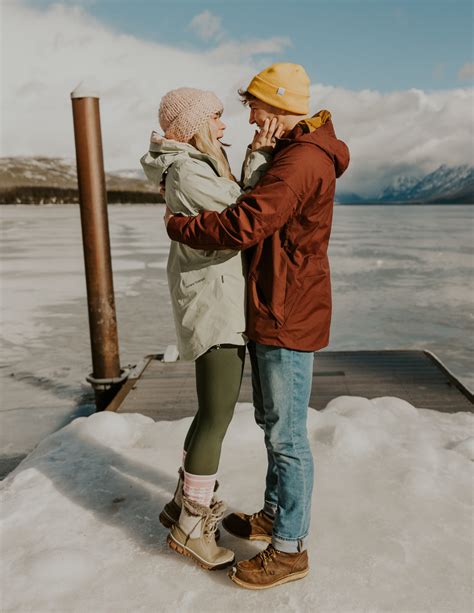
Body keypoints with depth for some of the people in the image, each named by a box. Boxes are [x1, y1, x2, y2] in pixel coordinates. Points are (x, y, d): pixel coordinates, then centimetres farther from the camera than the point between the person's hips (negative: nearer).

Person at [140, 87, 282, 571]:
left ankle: (184, 503, 30)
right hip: (212, 301, -10)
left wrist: (256, 157, -3)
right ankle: (191, 527, 12)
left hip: (223, 300, 10)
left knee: (214, 410, 16)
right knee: (218, 416, -4)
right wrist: (260, 155, -9)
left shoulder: (199, 167, 18)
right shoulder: (186, 172, -14)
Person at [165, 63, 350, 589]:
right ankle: (273, 515, 38)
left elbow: (244, 225, -30)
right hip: (268, 314, 11)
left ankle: (290, 548, 17)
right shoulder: (293, 155, 17)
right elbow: (256, 207, 21)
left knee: (286, 434, 0)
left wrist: (177, 226, -14)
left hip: (289, 319, -11)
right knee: (271, 422, 21)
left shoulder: (301, 161, -19)